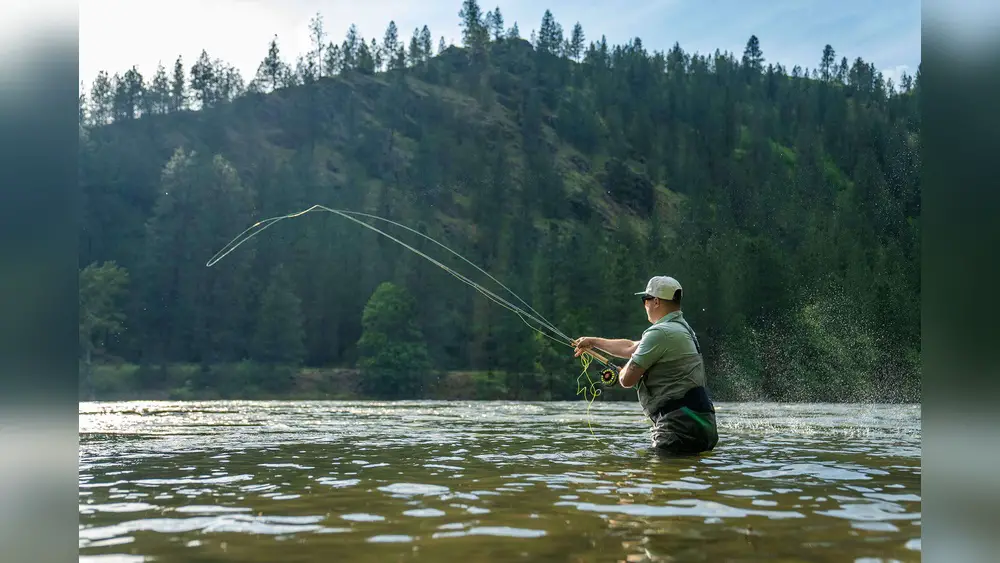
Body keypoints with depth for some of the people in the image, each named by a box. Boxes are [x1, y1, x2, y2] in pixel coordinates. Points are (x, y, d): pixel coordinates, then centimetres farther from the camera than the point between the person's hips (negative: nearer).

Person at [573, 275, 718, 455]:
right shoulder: (681, 328, 19)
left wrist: (623, 370, 15)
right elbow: (631, 348, 32)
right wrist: (593, 342, 40)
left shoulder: (660, 333, -13)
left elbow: (627, 379, -10)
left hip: (682, 428, -10)